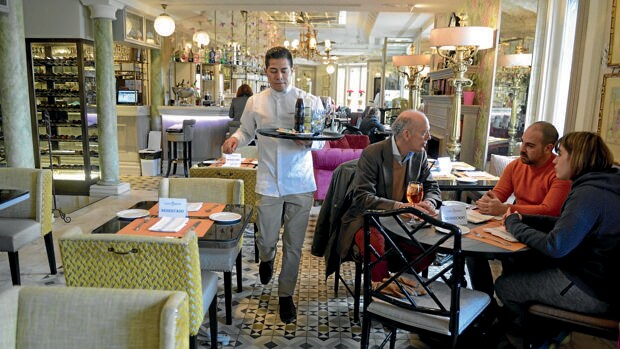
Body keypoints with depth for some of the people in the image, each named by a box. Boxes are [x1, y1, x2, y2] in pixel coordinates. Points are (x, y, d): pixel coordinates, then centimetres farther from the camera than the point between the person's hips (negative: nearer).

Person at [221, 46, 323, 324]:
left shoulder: (310, 102, 1)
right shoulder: (255, 103, 5)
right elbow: (246, 131, 14)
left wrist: (309, 141, -20)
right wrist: (235, 138, -10)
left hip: (300, 183, 0)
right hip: (268, 183, 1)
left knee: (294, 245, 8)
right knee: (267, 240, 4)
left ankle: (286, 295, 28)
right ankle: (266, 259, 44)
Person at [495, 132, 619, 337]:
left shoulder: (589, 193, -25)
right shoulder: (600, 186, 6)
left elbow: (555, 247, -29)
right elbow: (568, 225, 10)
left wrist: (514, 225, -14)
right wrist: (523, 219, 0)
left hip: (591, 292, -10)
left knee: (504, 285, -1)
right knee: (519, 268, 19)